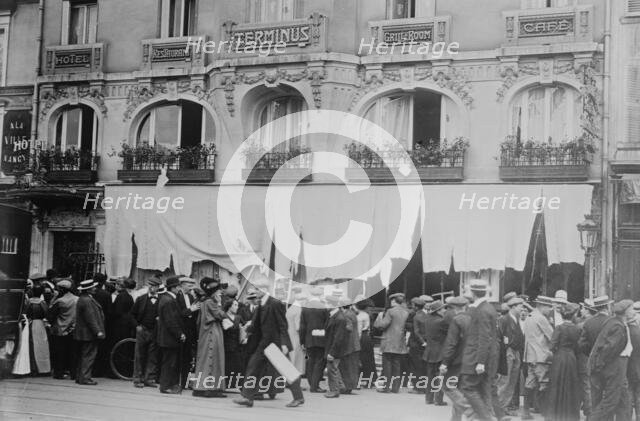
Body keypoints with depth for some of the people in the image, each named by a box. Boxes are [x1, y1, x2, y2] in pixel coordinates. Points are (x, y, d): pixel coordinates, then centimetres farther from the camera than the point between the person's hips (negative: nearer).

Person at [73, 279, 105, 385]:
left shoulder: (83, 299, 15)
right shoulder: (86, 301, -19)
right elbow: (90, 318, -22)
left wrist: (98, 330, 22)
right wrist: (98, 331, -19)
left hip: (83, 333, 11)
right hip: (89, 333, -11)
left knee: (85, 355, 15)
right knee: (89, 355, -6)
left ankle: (80, 377, 20)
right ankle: (85, 378, -5)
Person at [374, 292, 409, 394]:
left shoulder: (391, 311, -11)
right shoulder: (406, 312, 5)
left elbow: (382, 325, -13)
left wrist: (380, 316, 4)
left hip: (389, 343, -5)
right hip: (400, 344, 5)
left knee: (387, 365, 1)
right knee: (397, 365, 9)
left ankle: (386, 387, 1)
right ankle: (395, 387, 8)